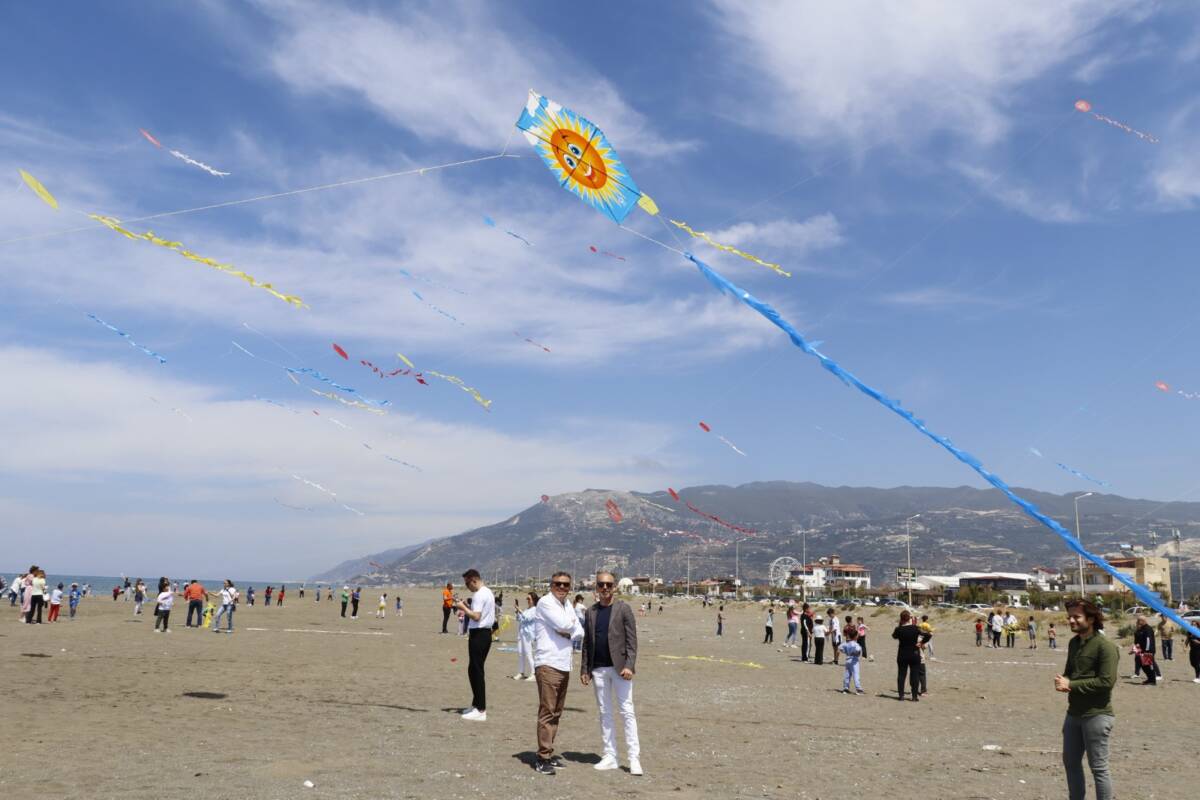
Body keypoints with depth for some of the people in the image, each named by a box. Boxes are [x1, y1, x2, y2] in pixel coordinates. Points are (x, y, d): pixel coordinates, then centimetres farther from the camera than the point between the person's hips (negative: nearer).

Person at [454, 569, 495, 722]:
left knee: (476, 671, -6)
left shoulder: (479, 595, -15)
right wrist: (467, 608, 11)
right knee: (474, 670, 17)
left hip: (478, 634, -10)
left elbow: (476, 616, -22)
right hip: (485, 633, 10)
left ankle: (481, 711, -5)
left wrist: (463, 607, -11)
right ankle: (477, 705, 24)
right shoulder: (488, 592, 17)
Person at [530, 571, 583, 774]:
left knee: (557, 712, 12)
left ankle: (548, 754, 20)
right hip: (548, 663, -8)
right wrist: (571, 624, 1)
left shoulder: (567, 604, 17)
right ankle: (543, 757, -6)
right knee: (547, 711, -9)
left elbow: (579, 631, 11)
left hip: (564, 664, 8)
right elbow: (564, 624, -20)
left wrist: (567, 631, -7)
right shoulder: (545, 602, -8)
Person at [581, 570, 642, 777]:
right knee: (605, 713, 8)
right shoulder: (591, 612, 10)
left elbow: (631, 640, -6)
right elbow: (587, 642, 12)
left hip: (619, 667, -4)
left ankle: (634, 757, 0)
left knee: (627, 711, -4)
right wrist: (584, 669, 8)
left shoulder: (623, 609, -2)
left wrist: (629, 665, -15)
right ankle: (610, 756, 14)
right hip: (599, 669, 4)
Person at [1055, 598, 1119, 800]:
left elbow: (1107, 681, -22)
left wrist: (1071, 684, -19)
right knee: (1071, 762, 16)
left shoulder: (1105, 646, -16)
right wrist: (1062, 681, -6)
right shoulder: (1073, 643, 10)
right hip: (1073, 713, 8)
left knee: (1098, 767, 1)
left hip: (1096, 715, -8)